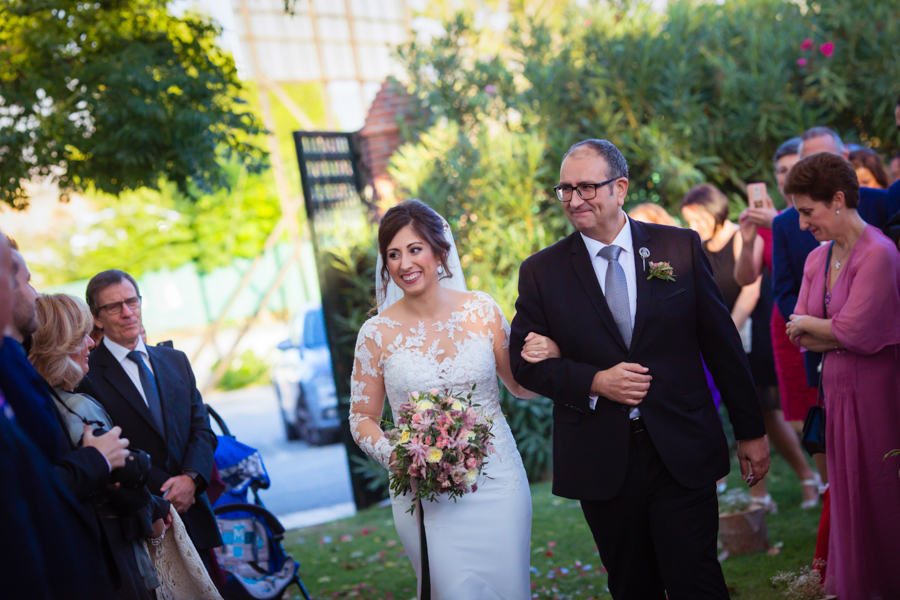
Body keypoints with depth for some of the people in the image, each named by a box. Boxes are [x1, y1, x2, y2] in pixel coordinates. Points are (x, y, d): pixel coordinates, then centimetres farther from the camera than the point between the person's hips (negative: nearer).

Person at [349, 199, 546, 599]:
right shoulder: (377, 334, -5)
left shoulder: (482, 310, -2)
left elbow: (520, 386, 9)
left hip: (497, 482, 1)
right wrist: (390, 454, -16)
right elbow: (362, 417, 4)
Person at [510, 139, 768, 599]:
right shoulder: (541, 272, 1)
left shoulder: (681, 248, 2)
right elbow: (525, 362, 3)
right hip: (601, 463, 1)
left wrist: (750, 430, 7)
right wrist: (594, 382, -13)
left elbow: (722, 344, 5)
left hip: (683, 455, 0)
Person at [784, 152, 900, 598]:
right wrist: (838, 336, -10)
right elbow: (799, 335, 6)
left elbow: (853, 331, -20)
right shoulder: (817, 258, 8)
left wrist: (807, 323, -3)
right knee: (844, 491, 13)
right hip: (836, 387, 7)